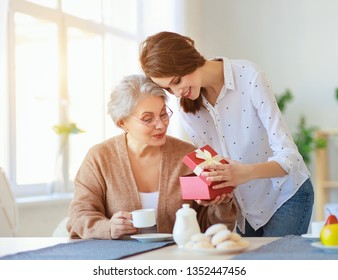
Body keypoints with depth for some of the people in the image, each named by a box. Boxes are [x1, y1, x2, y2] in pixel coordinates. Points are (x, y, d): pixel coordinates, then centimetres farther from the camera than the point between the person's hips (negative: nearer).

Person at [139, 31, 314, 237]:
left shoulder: (249, 77, -23)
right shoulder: (187, 108, -6)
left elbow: (288, 156, -25)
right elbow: (209, 165, -1)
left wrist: (246, 172, -43)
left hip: (286, 195, -4)